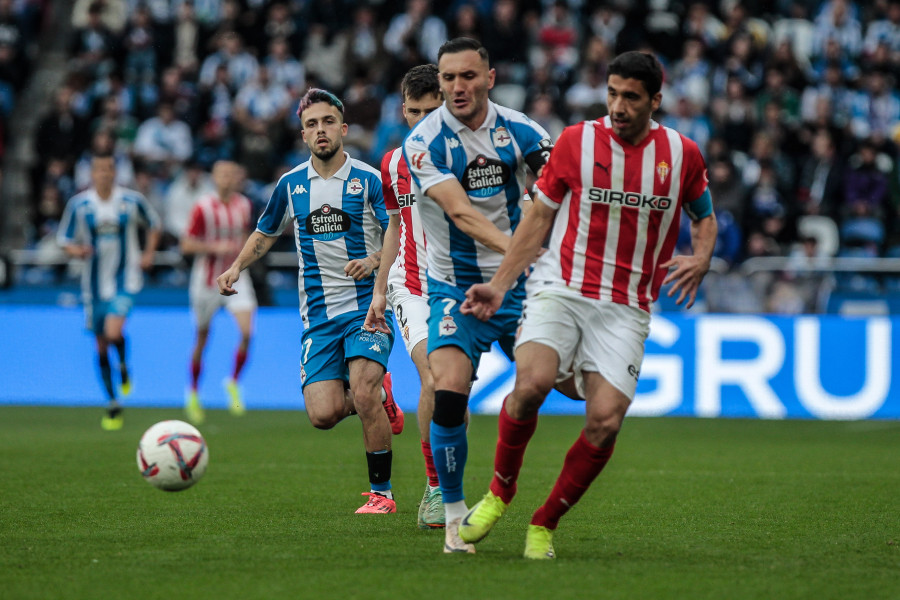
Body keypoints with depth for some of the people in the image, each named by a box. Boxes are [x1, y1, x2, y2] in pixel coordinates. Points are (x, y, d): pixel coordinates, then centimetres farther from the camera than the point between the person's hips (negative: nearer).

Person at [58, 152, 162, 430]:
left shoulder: (132, 201, -4)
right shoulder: (79, 205, -3)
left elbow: (154, 225, 14)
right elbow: (65, 240, 5)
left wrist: (148, 254, 0)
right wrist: (77, 250, -18)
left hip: (125, 280, -2)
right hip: (95, 283, 2)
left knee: (113, 332, -25)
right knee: (101, 345, 6)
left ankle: (124, 367, 10)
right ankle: (113, 406, 19)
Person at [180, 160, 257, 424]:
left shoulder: (244, 206, 3)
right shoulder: (203, 208, -11)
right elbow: (186, 245, -11)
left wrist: (241, 250, 5)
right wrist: (215, 247, -23)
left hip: (235, 278, 3)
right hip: (207, 281, -3)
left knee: (247, 331, -17)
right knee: (202, 339, 7)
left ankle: (233, 382, 4)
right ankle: (193, 395, 26)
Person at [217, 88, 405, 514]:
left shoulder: (369, 180, -3)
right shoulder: (291, 184, 9)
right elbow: (265, 233, 24)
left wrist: (376, 260, -23)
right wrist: (237, 267, 8)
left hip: (367, 305, -3)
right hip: (318, 314, 4)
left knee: (362, 395, -22)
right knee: (323, 414, -10)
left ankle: (381, 492, -4)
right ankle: (378, 395, 24)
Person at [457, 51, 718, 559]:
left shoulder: (682, 154, 3)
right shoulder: (576, 141, 0)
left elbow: (704, 215, 19)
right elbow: (540, 217, 8)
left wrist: (701, 259, -4)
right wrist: (499, 285, 2)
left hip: (626, 308, 1)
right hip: (561, 288, -1)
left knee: (606, 420, -15)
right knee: (532, 383, -27)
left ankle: (545, 524, 5)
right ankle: (501, 489, -2)